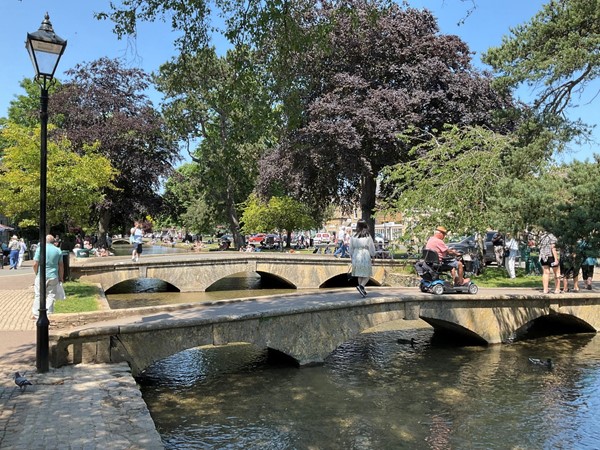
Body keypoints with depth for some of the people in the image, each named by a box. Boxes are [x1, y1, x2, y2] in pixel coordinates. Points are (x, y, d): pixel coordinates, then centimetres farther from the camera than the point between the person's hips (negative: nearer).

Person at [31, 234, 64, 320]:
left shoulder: (40, 249, -4)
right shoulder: (58, 250, 2)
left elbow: (35, 264, -6)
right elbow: (61, 266, 4)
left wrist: (36, 273, 11)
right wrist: (61, 278, 13)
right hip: (53, 276, 1)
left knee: (38, 295, 10)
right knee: (51, 296, 7)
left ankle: (36, 315, 14)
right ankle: (48, 315, 7)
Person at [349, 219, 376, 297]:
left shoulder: (353, 237, -2)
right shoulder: (368, 236, -9)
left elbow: (350, 249, 5)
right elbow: (372, 249, -3)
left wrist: (352, 257, 20)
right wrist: (372, 255, 15)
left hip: (356, 258, 3)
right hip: (366, 257, -3)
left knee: (360, 275, 15)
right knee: (367, 275, 7)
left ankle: (362, 291, 19)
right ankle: (361, 286, -16)